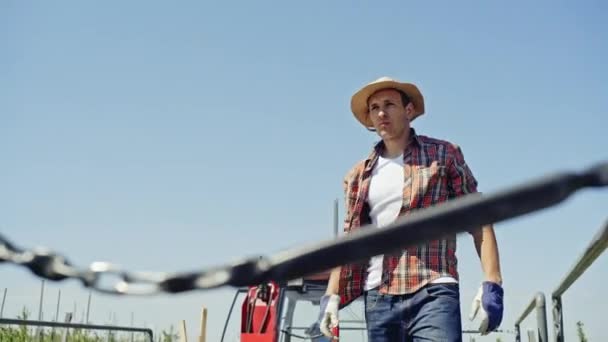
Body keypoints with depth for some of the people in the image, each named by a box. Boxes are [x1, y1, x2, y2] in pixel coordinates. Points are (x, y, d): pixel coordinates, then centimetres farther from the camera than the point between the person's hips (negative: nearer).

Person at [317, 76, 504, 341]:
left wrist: (491, 284, -7)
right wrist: (331, 295, 6)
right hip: (378, 297, 4)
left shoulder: (444, 155, 8)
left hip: (433, 292, -3)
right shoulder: (358, 176, 16)